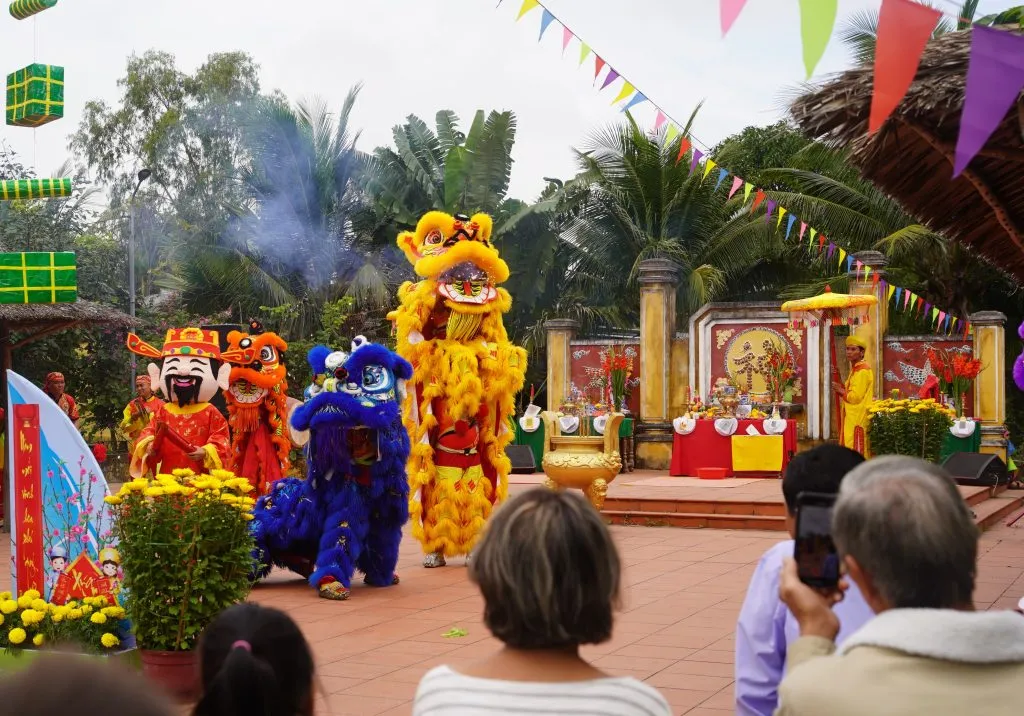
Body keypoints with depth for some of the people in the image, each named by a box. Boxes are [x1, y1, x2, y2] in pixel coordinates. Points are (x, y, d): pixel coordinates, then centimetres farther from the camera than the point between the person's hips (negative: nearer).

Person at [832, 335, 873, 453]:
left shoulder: (862, 371, -14)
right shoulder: (855, 369, 17)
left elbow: (856, 396, -19)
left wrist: (840, 390, -5)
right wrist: (842, 388, 4)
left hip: (858, 419, -10)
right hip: (853, 417, 10)